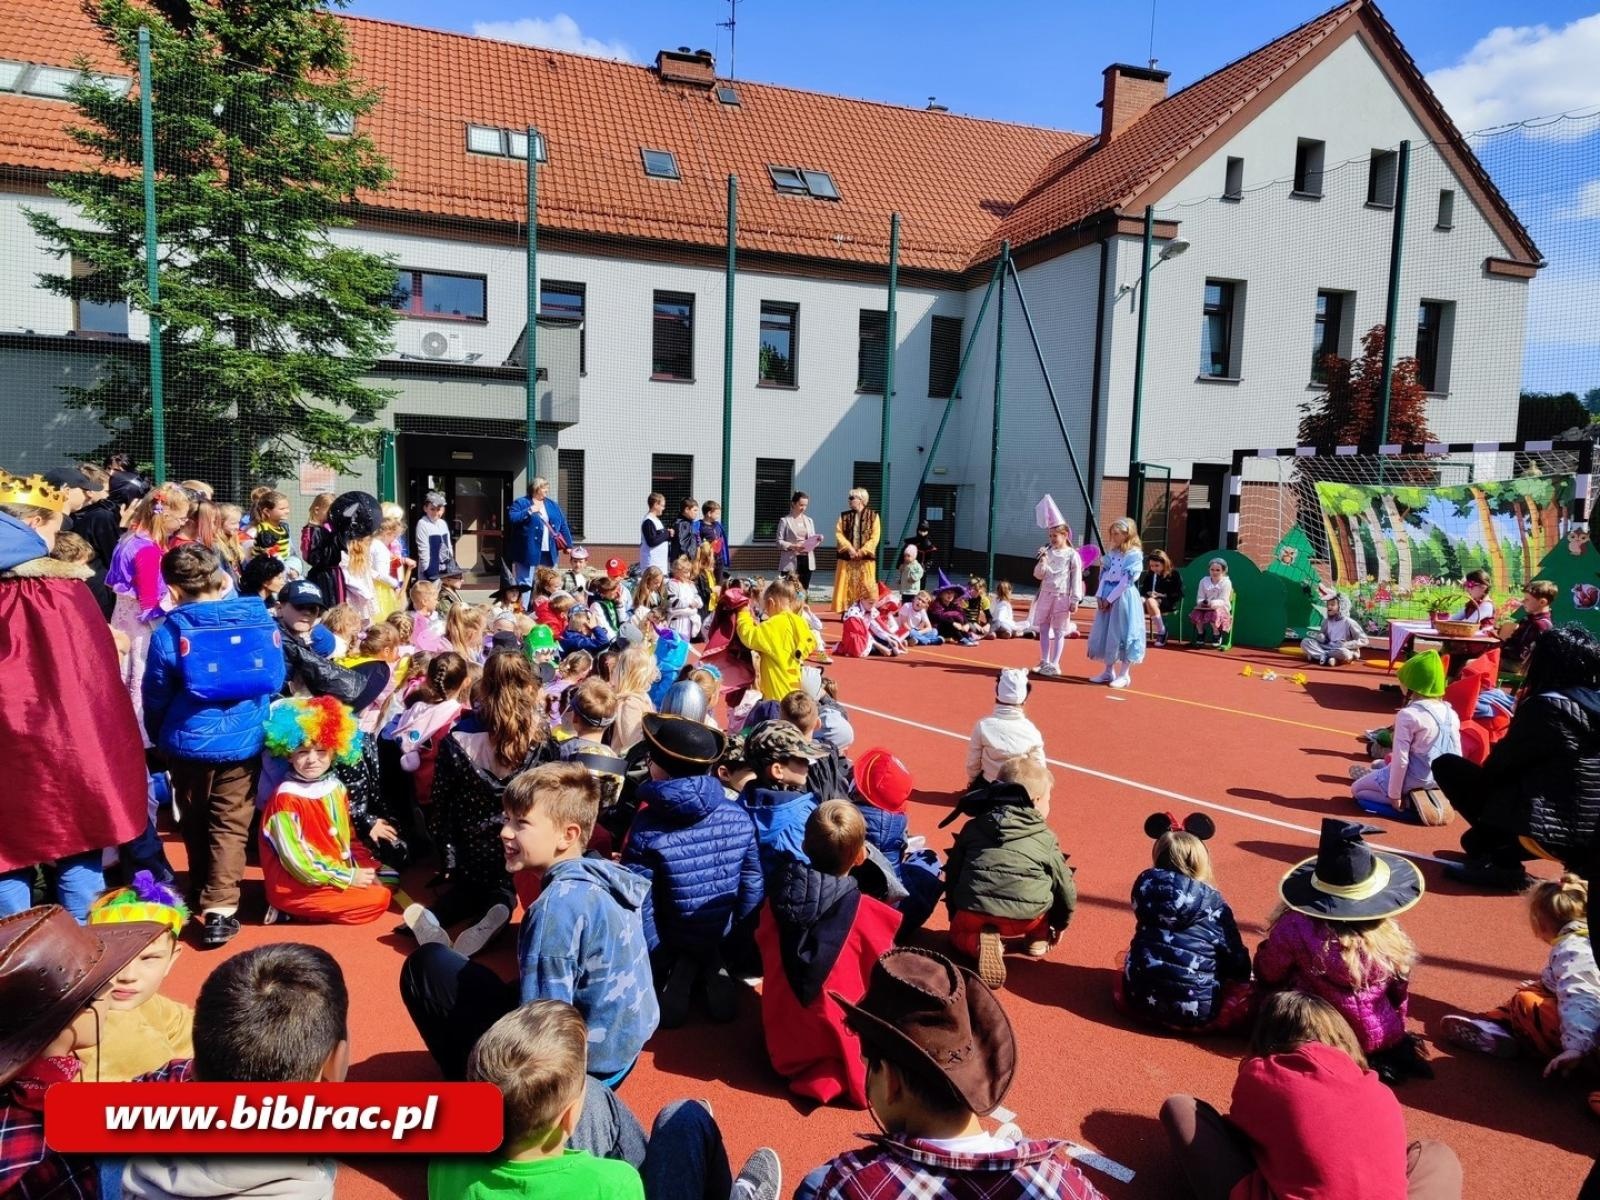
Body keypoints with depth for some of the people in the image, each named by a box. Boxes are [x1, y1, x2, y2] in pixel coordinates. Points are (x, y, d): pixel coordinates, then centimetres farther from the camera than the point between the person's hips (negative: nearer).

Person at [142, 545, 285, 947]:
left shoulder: (170, 633, -11)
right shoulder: (262, 620, -5)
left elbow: (155, 698, 0)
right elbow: (275, 681, 7)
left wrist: (160, 738, 19)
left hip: (189, 743, 0)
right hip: (245, 741, 1)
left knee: (195, 822, 20)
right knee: (231, 824, 5)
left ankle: (201, 892, 37)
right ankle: (219, 908, -4)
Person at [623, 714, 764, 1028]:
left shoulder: (646, 830, -24)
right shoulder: (740, 818, -14)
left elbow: (638, 907, -20)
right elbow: (753, 887, -7)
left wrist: (658, 962, -5)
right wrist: (728, 934, 9)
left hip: (671, 947, -3)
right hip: (722, 944, 3)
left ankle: (675, 975, 0)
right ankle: (713, 969, 4)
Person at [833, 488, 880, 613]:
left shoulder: (873, 516, 2)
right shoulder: (844, 516, 10)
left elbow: (875, 537, -4)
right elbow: (838, 533, 2)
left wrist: (862, 551, -14)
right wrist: (849, 548, -12)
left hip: (866, 558, -2)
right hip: (847, 557, 2)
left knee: (866, 588, -2)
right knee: (847, 587, 2)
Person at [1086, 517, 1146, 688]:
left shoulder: (1134, 554, -10)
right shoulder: (1111, 552, 12)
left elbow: (1126, 581, -15)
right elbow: (1104, 575, 10)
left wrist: (1110, 598, -16)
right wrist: (1100, 595, -3)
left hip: (1123, 597, -7)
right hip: (1107, 596, 7)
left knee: (1122, 634, -3)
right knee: (1105, 633, 9)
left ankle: (1124, 674, 7)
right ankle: (1109, 671, 20)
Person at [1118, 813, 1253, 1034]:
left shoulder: (1145, 887, 4)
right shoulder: (1214, 905, -2)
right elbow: (1237, 961, 4)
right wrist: (1242, 981, 24)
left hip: (1140, 1000, 3)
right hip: (1196, 1012, -2)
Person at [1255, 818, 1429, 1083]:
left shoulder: (1296, 927, -24)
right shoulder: (1389, 932, -14)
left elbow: (1268, 976, -7)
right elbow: (1400, 993, 3)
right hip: (1384, 1036, 5)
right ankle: (1386, 1055, 11)